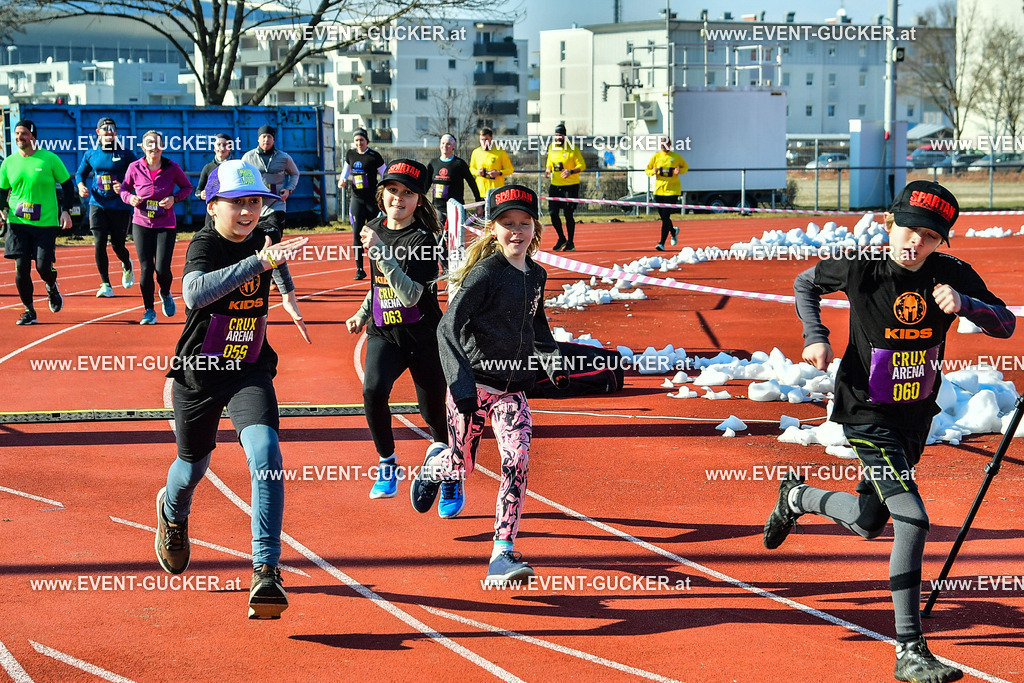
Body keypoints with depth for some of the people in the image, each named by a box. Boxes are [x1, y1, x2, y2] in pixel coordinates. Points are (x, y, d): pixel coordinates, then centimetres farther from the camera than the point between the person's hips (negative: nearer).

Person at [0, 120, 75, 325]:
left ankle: (52, 288, 28)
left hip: (46, 223, -2)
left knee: (43, 266, -8)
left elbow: (67, 185, 5)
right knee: (21, 266, -3)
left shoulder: (50, 159, -3)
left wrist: (65, 211, -4)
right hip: (17, 223, 2)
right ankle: (29, 310, 11)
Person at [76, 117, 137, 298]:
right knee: (99, 243, -10)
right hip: (98, 205, 2)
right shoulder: (91, 154, 7)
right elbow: (80, 173, 20)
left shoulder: (125, 154, -2)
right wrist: (81, 186, 0)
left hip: (120, 207, -2)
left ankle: (127, 266, 39)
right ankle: (105, 285, 0)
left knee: (117, 245, 2)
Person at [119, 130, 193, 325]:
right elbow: (124, 188, 10)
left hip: (166, 225, -1)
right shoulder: (135, 168, -4)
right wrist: (130, 198, -12)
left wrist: (174, 198, -10)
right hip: (142, 224, 1)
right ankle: (149, 311, 12)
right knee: (146, 268, -2)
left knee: (162, 268, -8)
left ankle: (165, 294, 27)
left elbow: (187, 187, 8)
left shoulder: (172, 168, -6)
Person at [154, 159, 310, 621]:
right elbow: (195, 293, -43)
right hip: (198, 373, -2)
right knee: (193, 466, 17)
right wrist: (259, 262, -48)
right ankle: (173, 514, 55)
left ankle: (266, 570, -24)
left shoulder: (262, 241, 0)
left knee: (266, 455, -23)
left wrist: (287, 295, 24)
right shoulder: (204, 245, -18)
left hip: (251, 371, 2)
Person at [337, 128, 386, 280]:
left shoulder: (374, 156, -6)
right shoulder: (350, 154, 7)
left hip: (372, 198, -3)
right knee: (357, 234, -5)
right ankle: (360, 269, 1)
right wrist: (342, 180, 5)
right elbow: (346, 169, 25)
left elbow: (386, 176, -1)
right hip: (356, 198, 3)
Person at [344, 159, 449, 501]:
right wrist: (362, 314, 18)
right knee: (373, 390, -24)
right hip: (383, 332, 4)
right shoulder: (375, 229, 4)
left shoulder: (424, 239, -15)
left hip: (423, 335, -4)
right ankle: (387, 463, -4)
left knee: (433, 412, 4)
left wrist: (381, 252, -32)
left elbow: (410, 295, -28)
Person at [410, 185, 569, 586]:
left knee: (518, 461, -14)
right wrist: (461, 384, -28)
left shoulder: (537, 275, 6)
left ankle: (503, 555, -10)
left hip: (513, 387, 4)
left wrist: (552, 360, 14)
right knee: (462, 466, 7)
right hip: (473, 383, -4)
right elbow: (449, 327, -18)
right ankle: (435, 463, 46)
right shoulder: (485, 274, -14)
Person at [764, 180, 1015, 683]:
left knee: (868, 524, 21)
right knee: (912, 520, -20)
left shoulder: (952, 275, -10)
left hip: (916, 419, 5)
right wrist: (816, 336, -13)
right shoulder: (860, 268, -17)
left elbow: (1005, 325, -11)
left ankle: (797, 496, 52)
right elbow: (805, 284, 2)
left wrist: (966, 304, -30)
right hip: (867, 416, -5)